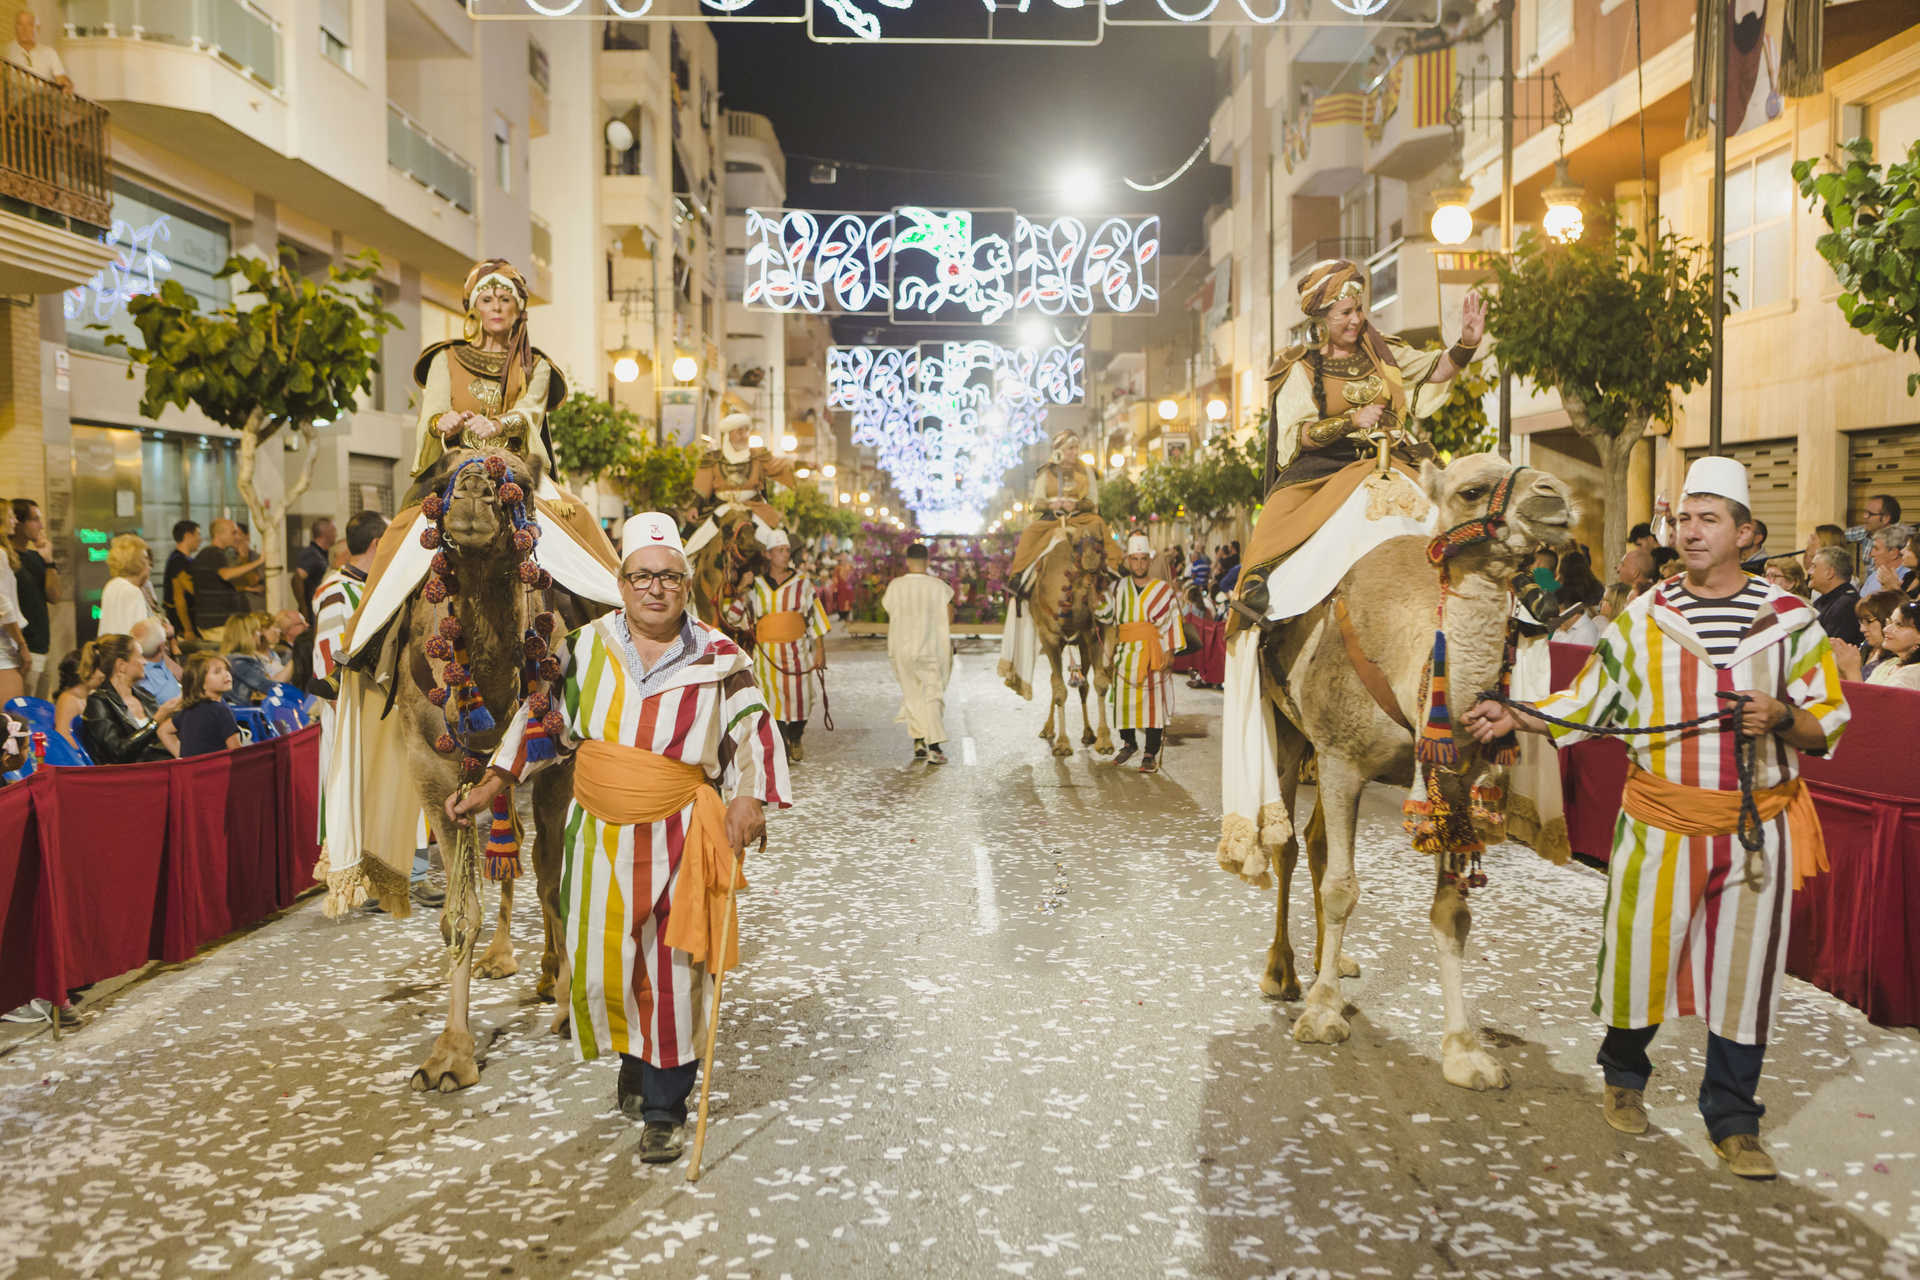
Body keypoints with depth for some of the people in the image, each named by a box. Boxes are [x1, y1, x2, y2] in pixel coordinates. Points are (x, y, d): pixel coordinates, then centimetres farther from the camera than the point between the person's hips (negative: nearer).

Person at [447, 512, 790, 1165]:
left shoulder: (719, 659, 0)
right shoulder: (586, 647, 5)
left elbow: (755, 732, 5)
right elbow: (544, 717, 15)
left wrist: (751, 798, -11)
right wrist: (492, 784, 12)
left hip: (680, 839, -2)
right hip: (600, 833, 2)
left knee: (673, 972, -1)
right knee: (603, 963, 7)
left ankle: (662, 1110, 14)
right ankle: (634, 1062, 36)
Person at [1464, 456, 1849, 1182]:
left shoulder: (1790, 619, 2)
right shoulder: (1640, 620, 3)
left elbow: (1829, 721, 5)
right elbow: (1585, 705, 8)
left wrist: (1781, 719, -15)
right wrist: (1515, 718, -5)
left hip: (1758, 823, 0)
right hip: (1661, 820, 0)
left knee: (1743, 972, 8)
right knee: (1639, 952, 6)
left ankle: (1733, 1121, 25)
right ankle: (1624, 1077, 35)